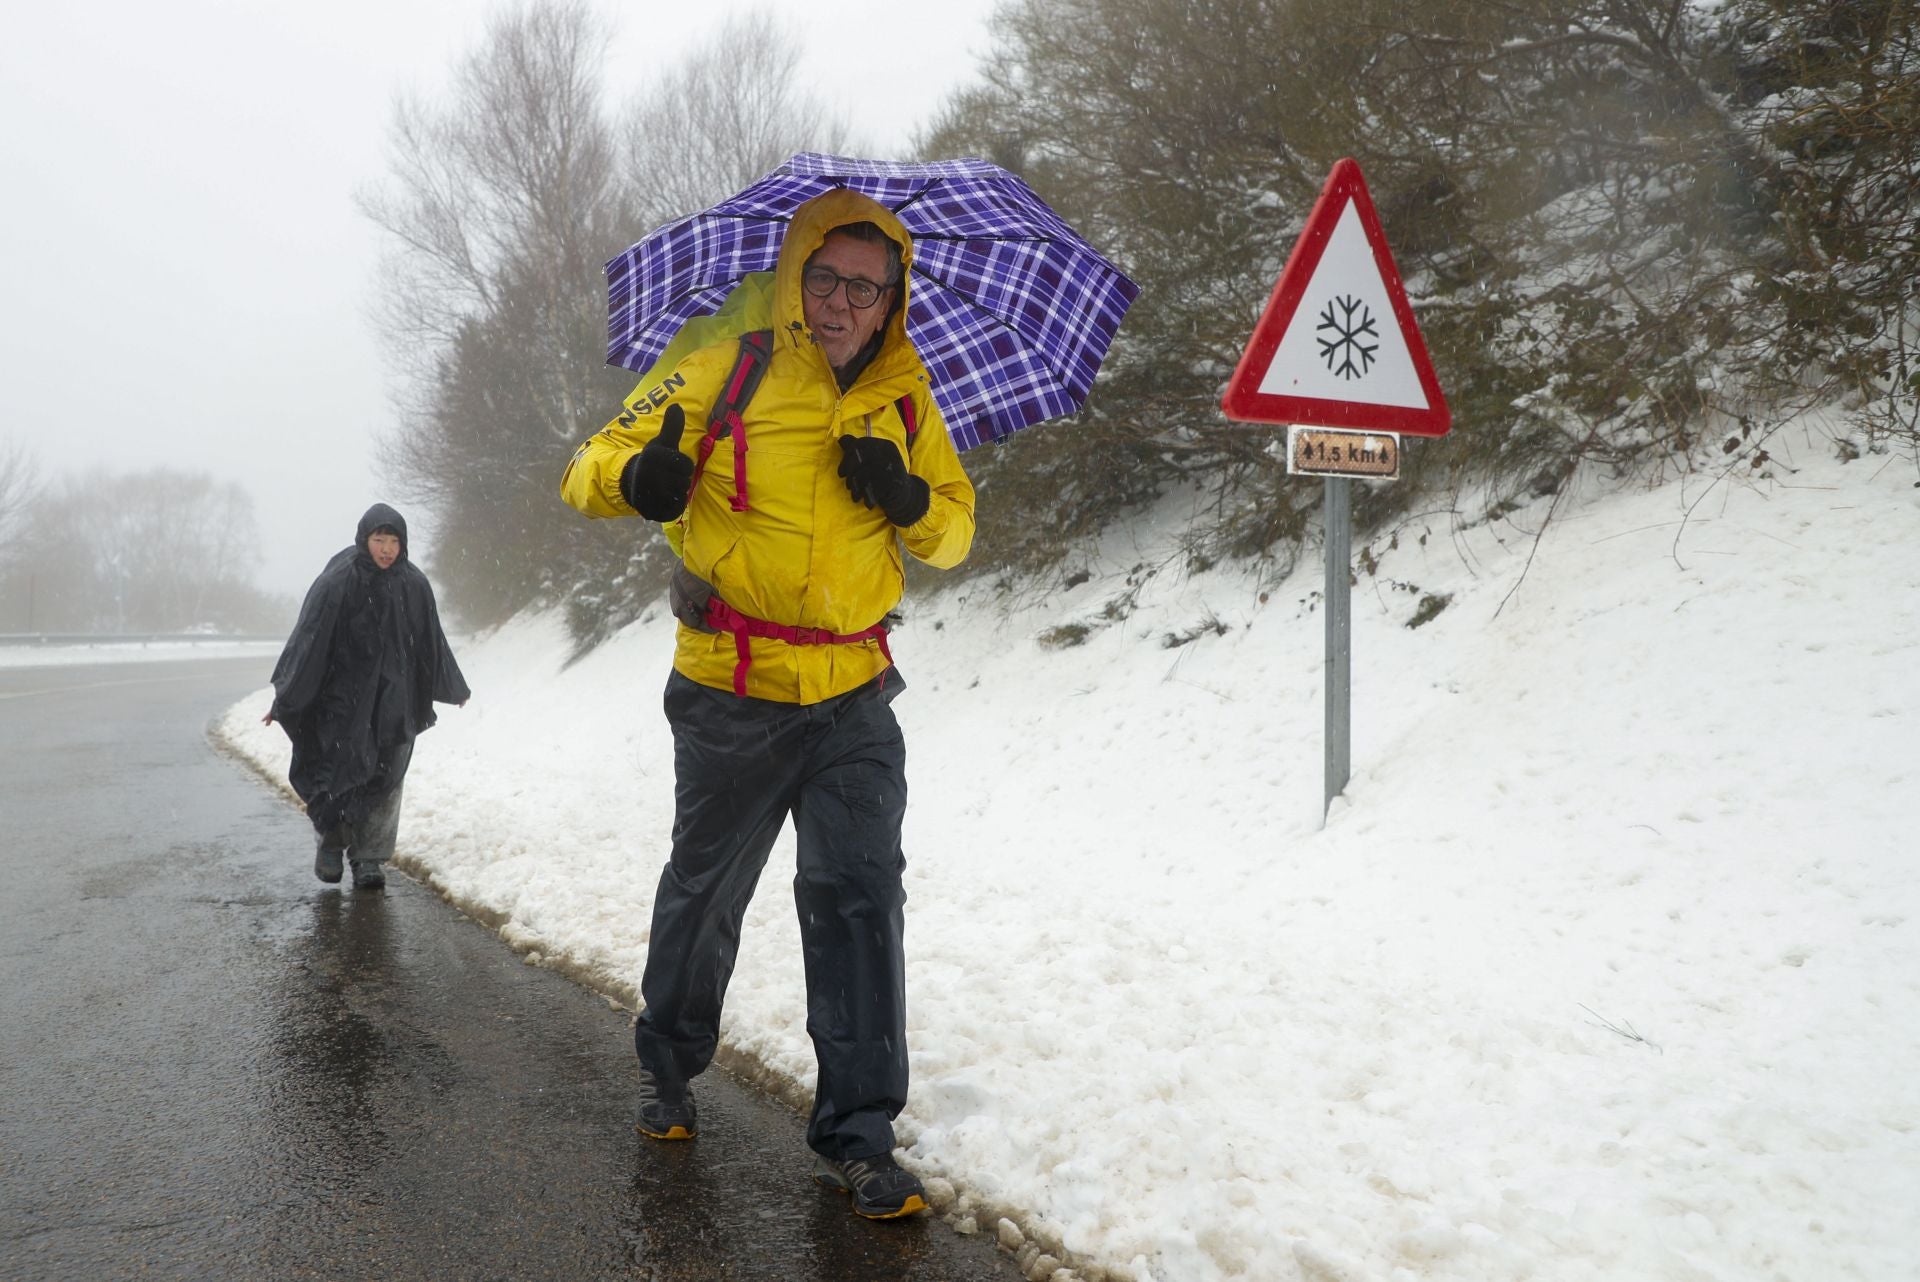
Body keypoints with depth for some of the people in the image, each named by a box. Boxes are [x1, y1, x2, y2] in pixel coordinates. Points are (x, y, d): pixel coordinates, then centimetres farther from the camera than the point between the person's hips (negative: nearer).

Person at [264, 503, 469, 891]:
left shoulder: (413, 585, -1)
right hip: (342, 698, -3)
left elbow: (432, 642, 11)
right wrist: (284, 698, -13)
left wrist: (454, 688, 21)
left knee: (384, 778, 1)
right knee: (340, 771, -1)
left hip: (393, 702, 3)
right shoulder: (337, 582, -11)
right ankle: (330, 842, 26)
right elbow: (308, 639, -11)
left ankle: (370, 858, 10)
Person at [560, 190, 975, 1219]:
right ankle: (668, 1066, 40)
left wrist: (909, 498, -10)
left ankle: (856, 1135, 6)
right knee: (705, 891, 14)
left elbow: (956, 529, 12)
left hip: (853, 698, 2)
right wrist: (638, 478, -29)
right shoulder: (725, 372, -6)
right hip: (732, 696, -2)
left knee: (859, 899, -5)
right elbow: (590, 468, -5)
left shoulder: (904, 397, 5)